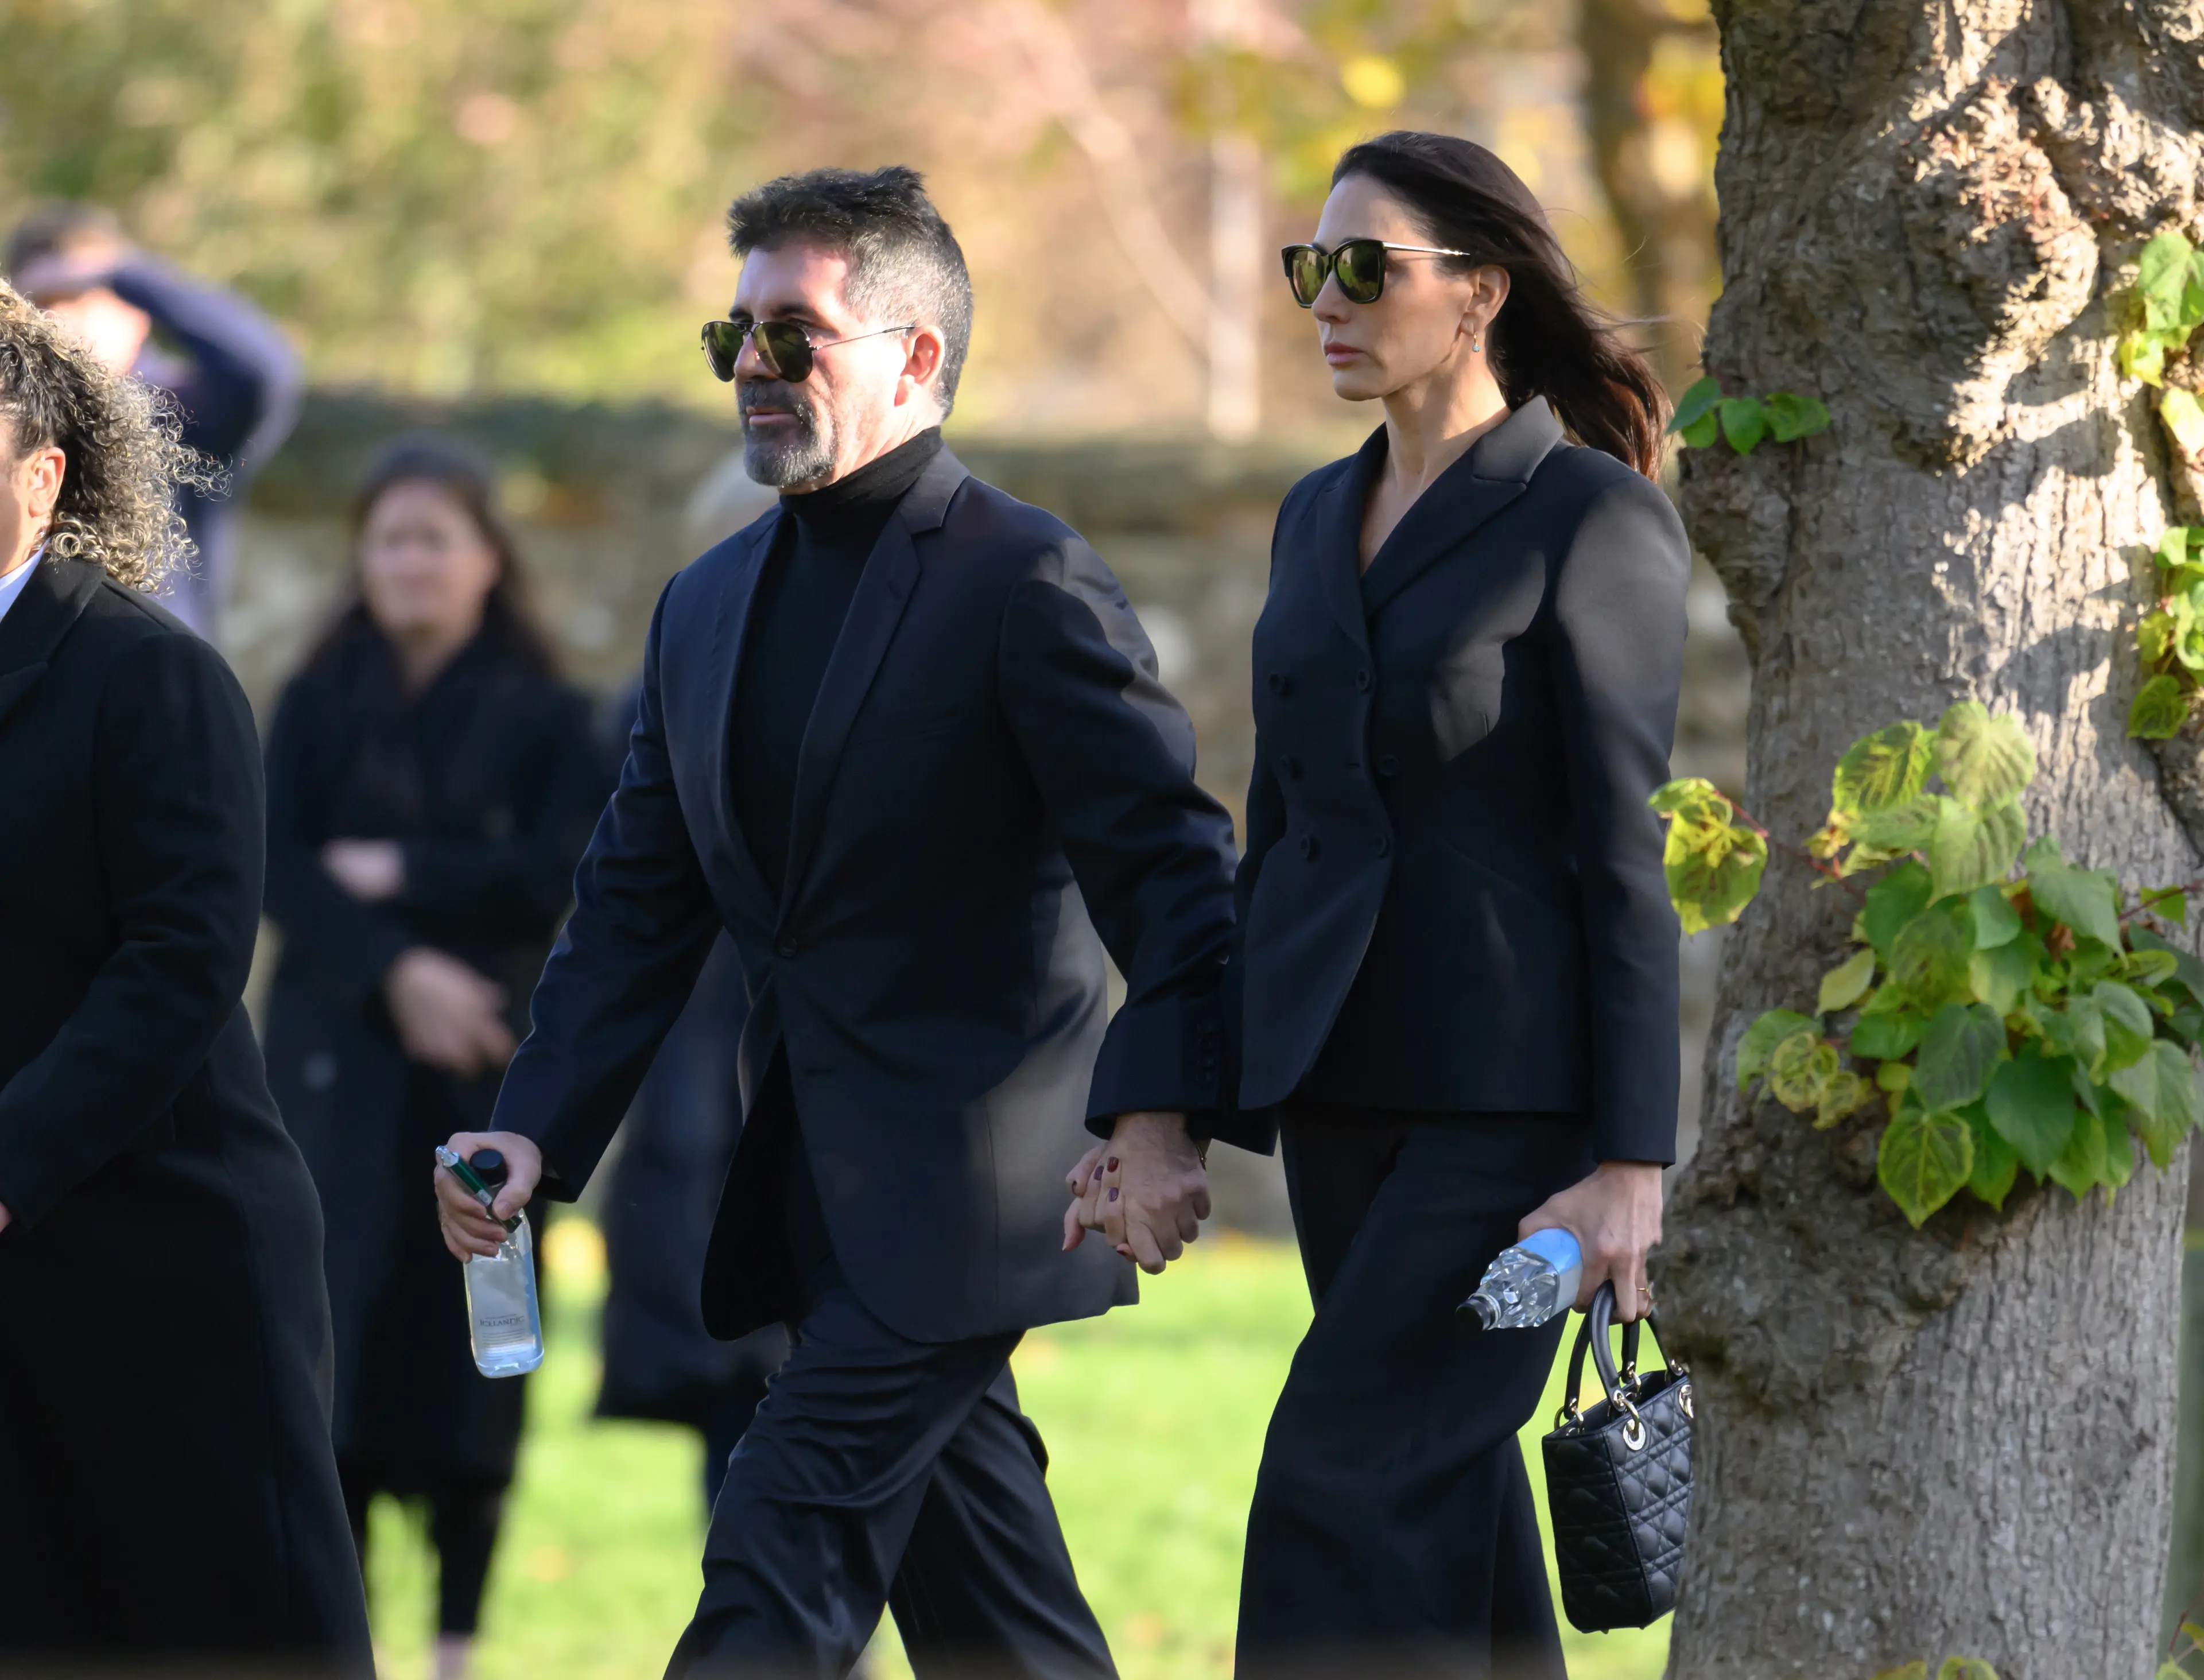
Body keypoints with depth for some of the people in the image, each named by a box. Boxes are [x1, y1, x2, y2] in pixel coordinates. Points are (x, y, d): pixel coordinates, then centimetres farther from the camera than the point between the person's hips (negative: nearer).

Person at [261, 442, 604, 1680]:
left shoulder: (543, 716, 4)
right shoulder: (321, 705, 7)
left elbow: (557, 874, -8)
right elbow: (283, 870, -5)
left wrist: (399, 875, -11)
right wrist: (395, 969, -19)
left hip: (488, 1067, -1)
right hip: (341, 1060, 1)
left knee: (467, 1347, -1)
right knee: (340, 1331, -7)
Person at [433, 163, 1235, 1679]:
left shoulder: (1026, 582, -9)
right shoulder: (708, 608, 14)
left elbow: (1168, 858, -13)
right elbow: (638, 907, 14)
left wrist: (1157, 1110, -25)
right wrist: (537, 1131, 2)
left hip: (964, 1180, -8)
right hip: (816, 1195, 8)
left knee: (784, 1557, -14)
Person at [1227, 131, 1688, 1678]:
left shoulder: (1595, 520, -8)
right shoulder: (1321, 516, 13)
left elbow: (1628, 853, -11)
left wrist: (1633, 1163, -15)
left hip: (1515, 1087, -7)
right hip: (1344, 1079, 7)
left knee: (1347, 1470, -14)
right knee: (1446, 1491, 9)